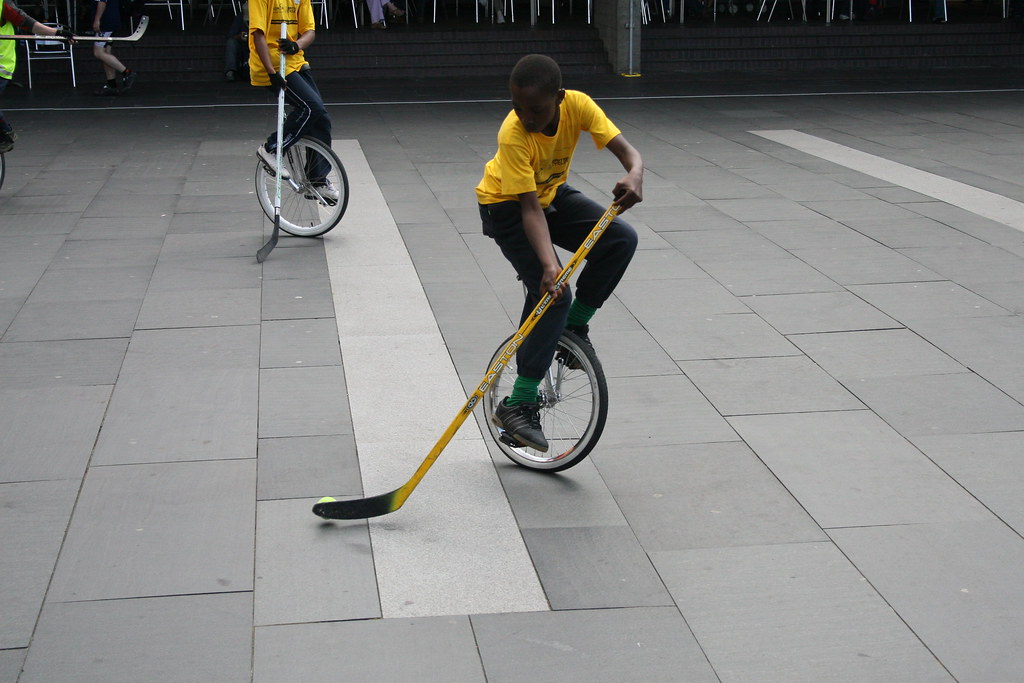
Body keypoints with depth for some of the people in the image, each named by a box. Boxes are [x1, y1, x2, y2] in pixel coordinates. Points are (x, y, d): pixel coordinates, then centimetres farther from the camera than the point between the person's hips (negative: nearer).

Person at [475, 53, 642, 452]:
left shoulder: (577, 105, -24)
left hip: (552, 194, 5)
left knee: (621, 240, -18)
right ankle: (517, 406, -12)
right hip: (507, 206, -5)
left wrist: (635, 176, -51)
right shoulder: (513, 135, -34)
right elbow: (530, 209, -35)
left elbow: (627, 151, -27)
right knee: (552, 294, -20)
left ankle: (573, 324, 2)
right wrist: (549, 265, -47)